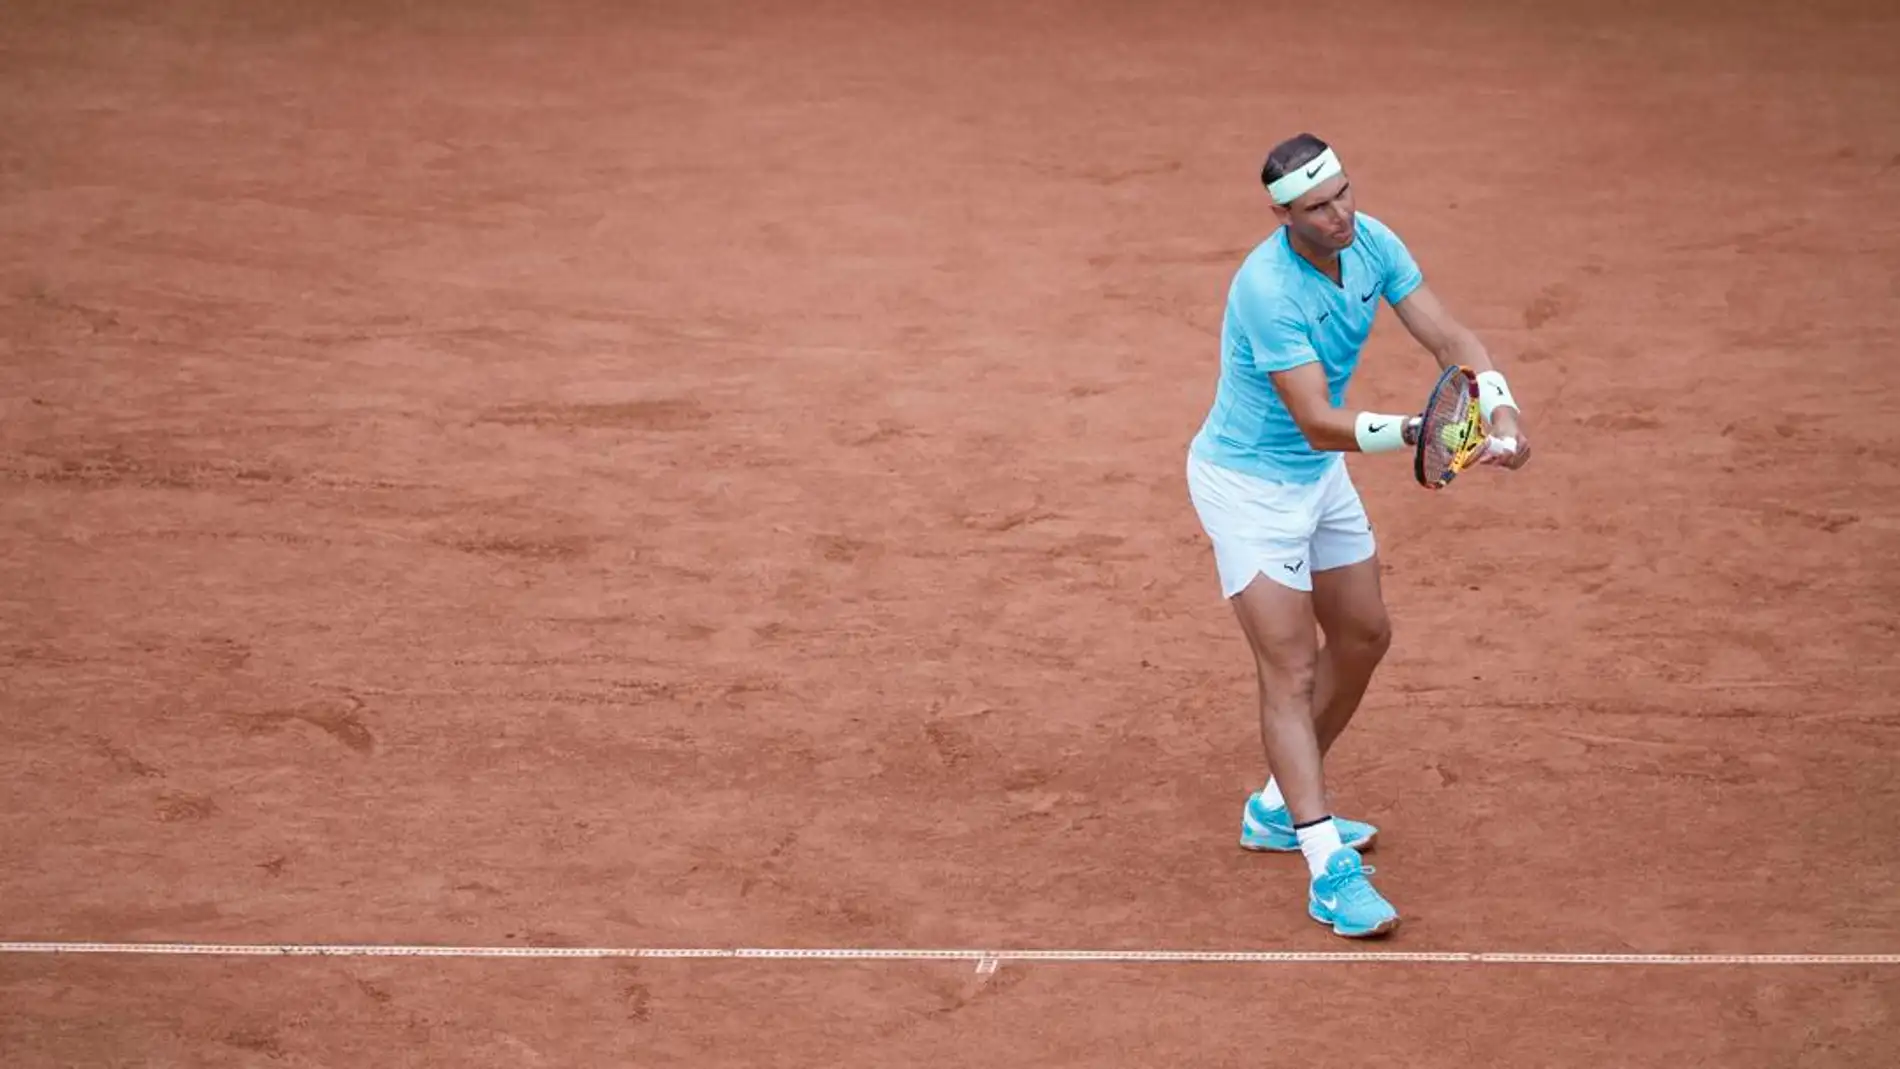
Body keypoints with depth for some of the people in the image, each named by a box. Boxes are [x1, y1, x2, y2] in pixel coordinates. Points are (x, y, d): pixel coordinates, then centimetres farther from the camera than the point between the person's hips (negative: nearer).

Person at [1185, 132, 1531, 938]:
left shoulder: (1371, 244, -9)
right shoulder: (1268, 289, -32)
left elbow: (1449, 339, -12)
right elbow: (1319, 424, -34)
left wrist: (1500, 411, -29)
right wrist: (1417, 433, -46)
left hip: (1320, 477, 9)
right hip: (1247, 482, -9)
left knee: (1363, 637, 18)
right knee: (1291, 670, -12)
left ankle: (1280, 809, 33)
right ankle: (1329, 869, -15)